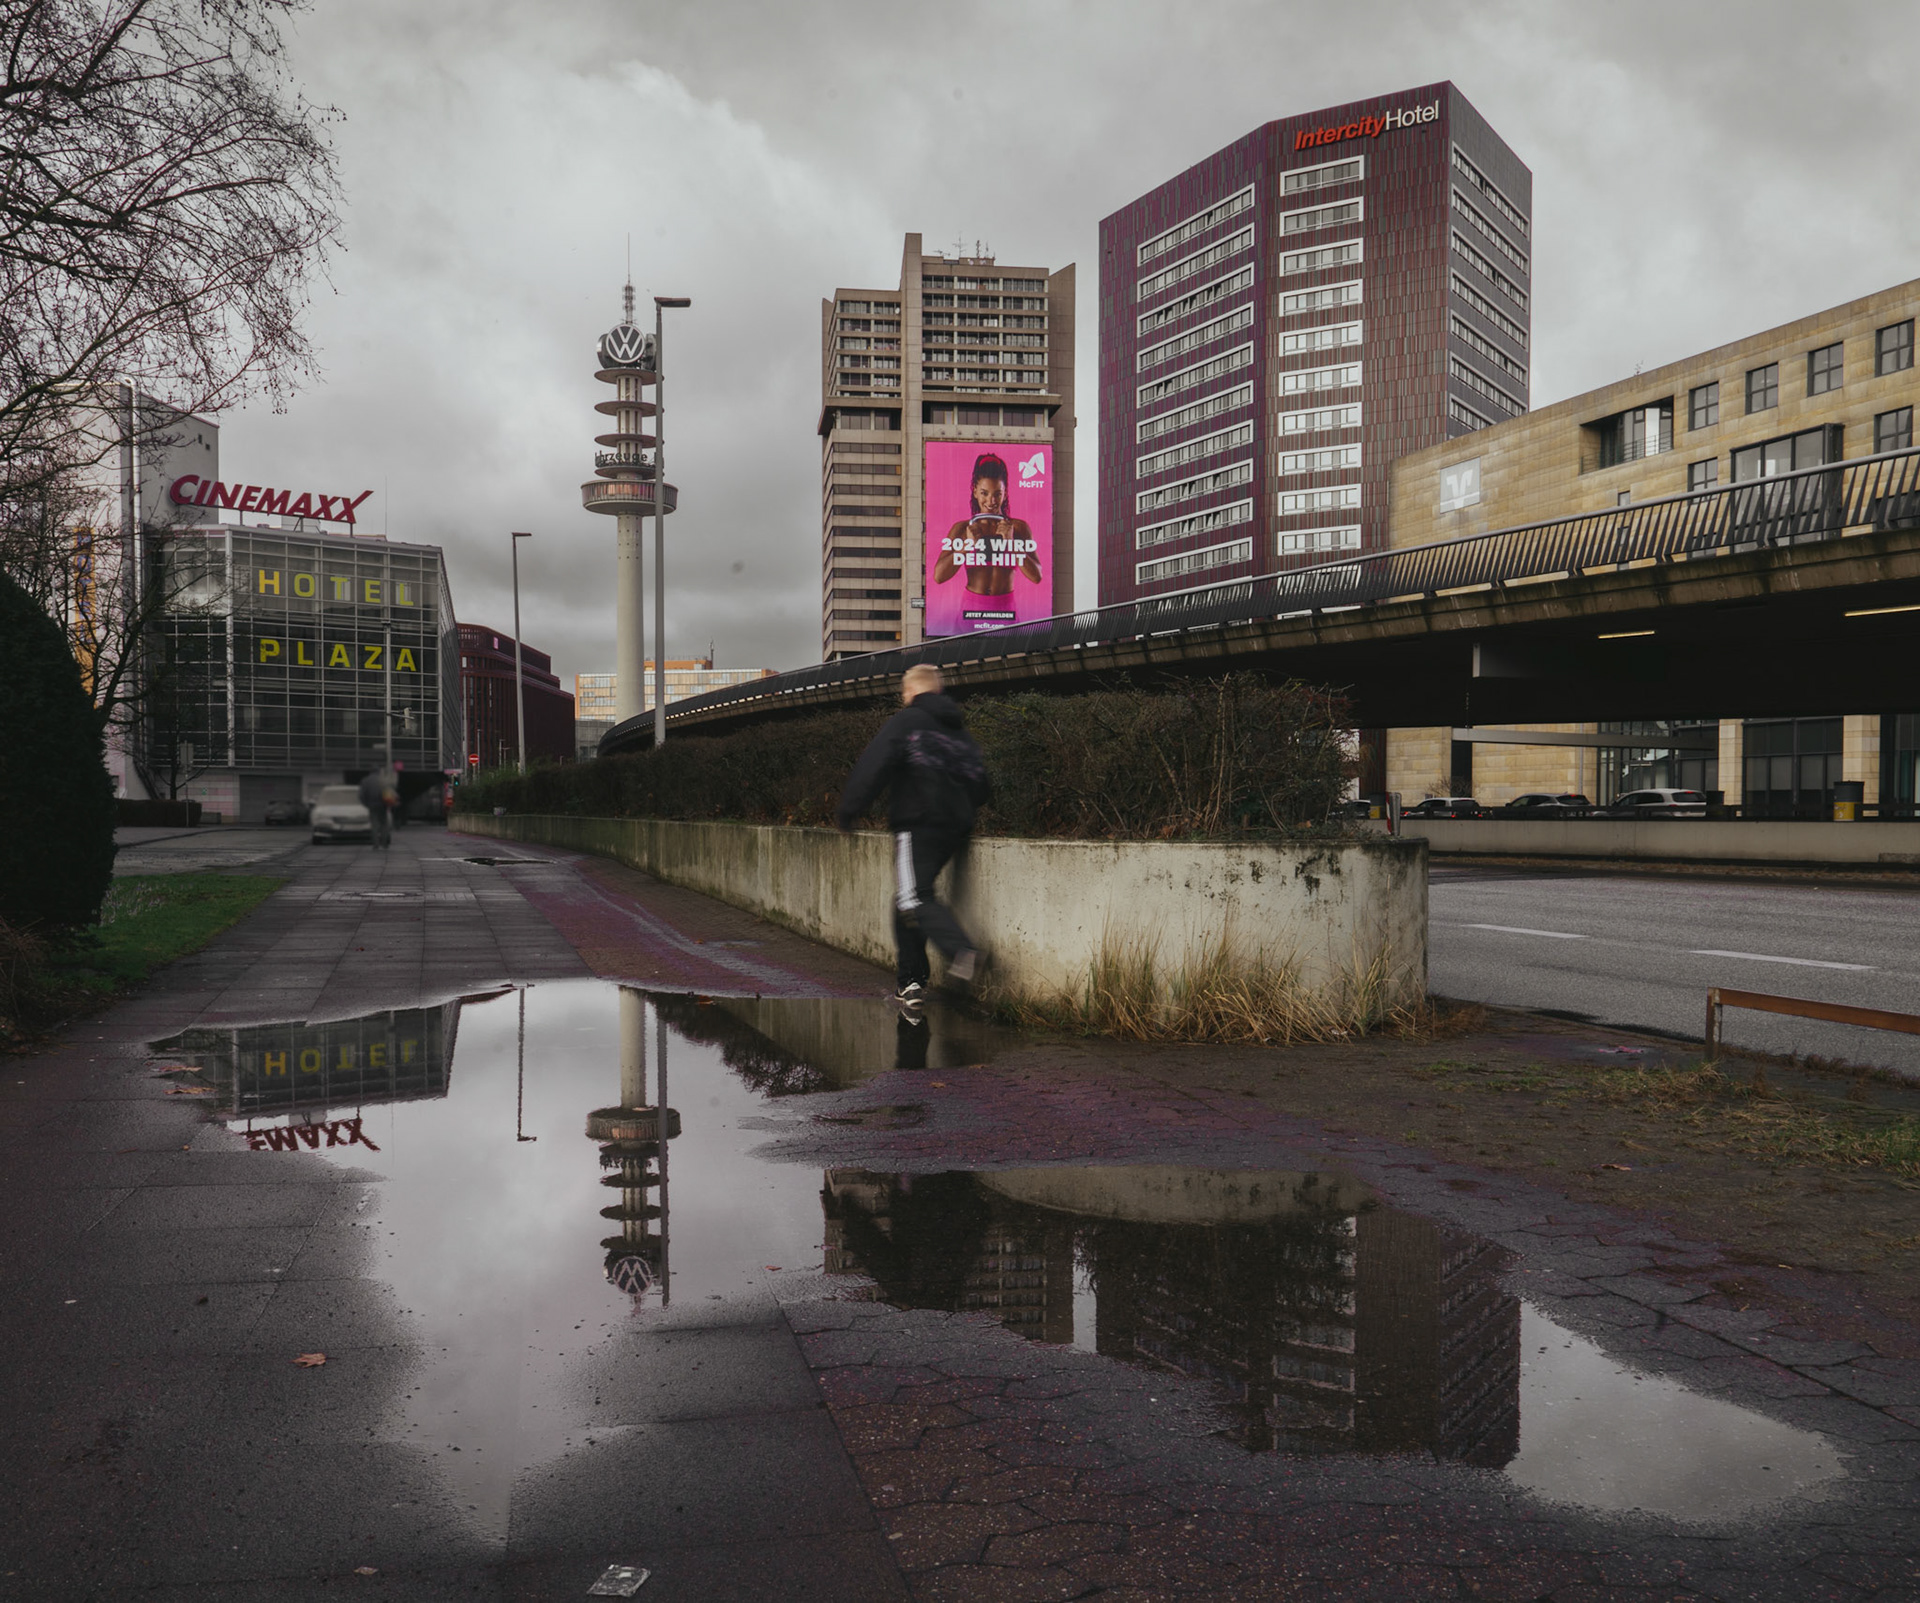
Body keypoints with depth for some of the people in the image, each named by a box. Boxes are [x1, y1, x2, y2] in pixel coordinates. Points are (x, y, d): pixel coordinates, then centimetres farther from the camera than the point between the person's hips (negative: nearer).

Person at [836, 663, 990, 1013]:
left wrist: (848, 810, -8)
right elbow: (982, 786, 19)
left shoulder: (905, 722, -2)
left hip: (918, 823, -8)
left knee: (914, 898, -16)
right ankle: (911, 982, 13)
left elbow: (873, 766, -13)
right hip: (956, 826, 8)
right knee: (907, 898, 15)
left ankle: (961, 950, -39)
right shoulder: (960, 731, 19)